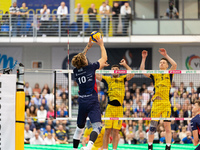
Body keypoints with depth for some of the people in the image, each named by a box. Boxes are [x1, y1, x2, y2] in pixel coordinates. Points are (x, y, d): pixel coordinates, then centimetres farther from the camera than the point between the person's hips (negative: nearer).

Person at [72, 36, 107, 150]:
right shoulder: (91, 68, -8)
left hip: (81, 102, 5)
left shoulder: (76, 71, 4)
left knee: (80, 128, 22)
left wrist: (88, 47, 32)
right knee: (97, 127, -15)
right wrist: (101, 44, 19)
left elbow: (80, 59, 27)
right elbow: (104, 58, 8)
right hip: (92, 102, -5)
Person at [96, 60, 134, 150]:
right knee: (107, 130, -3)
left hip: (119, 108, 1)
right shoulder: (107, 79, 11)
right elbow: (95, 75, 7)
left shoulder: (122, 79, 13)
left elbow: (131, 74, -1)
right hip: (110, 107, -1)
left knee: (116, 131, 0)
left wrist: (125, 65, 4)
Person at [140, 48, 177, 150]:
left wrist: (166, 55, -10)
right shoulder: (154, 75, 13)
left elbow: (175, 65, -8)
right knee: (152, 126, 1)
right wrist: (143, 58, -2)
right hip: (156, 103, 1)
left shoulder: (169, 74, 10)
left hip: (166, 103, -1)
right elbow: (142, 70, 4)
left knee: (167, 126, -4)